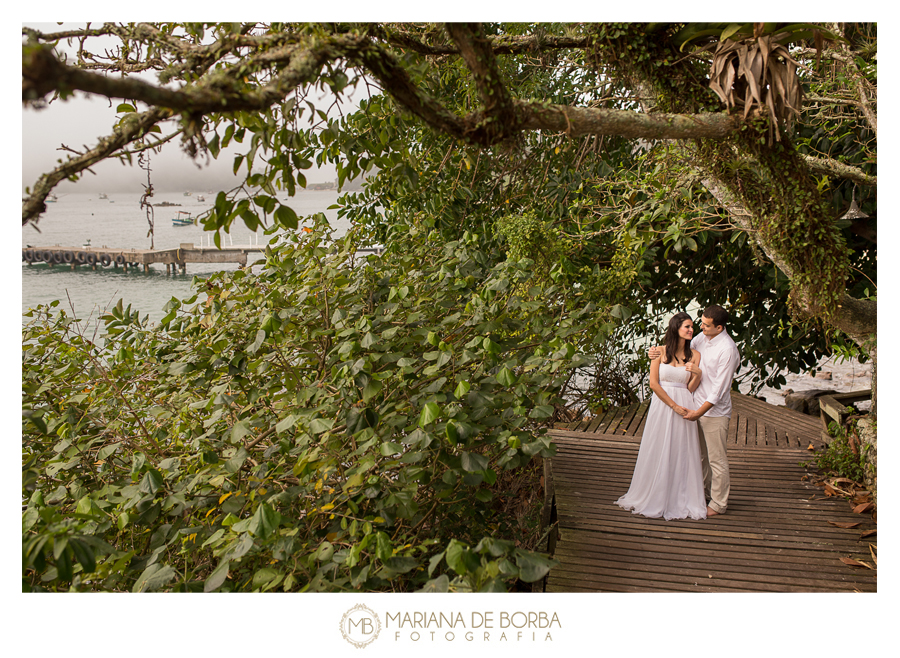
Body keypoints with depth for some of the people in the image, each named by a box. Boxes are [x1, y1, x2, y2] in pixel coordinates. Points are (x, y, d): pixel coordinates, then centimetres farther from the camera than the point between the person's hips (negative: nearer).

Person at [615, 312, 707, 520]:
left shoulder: (695, 355, 4)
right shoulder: (660, 351, -1)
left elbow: (691, 388, 2)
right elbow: (654, 383, -5)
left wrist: (698, 374, -17)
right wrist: (674, 405, -9)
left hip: (684, 405, 1)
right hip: (661, 405, -1)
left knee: (682, 454, 4)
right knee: (657, 452, 6)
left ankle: (680, 500, 17)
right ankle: (654, 498, 20)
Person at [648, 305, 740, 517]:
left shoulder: (727, 350, -22)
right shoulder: (703, 337, 2)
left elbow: (719, 389, -21)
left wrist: (699, 412, -20)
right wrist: (659, 351, -3)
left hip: (715, 412, -7)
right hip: (699, 406, 7)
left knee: (717, 459, 5)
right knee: (705, 454, 21)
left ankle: (718, 503, 18)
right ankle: (706, 490, 38)